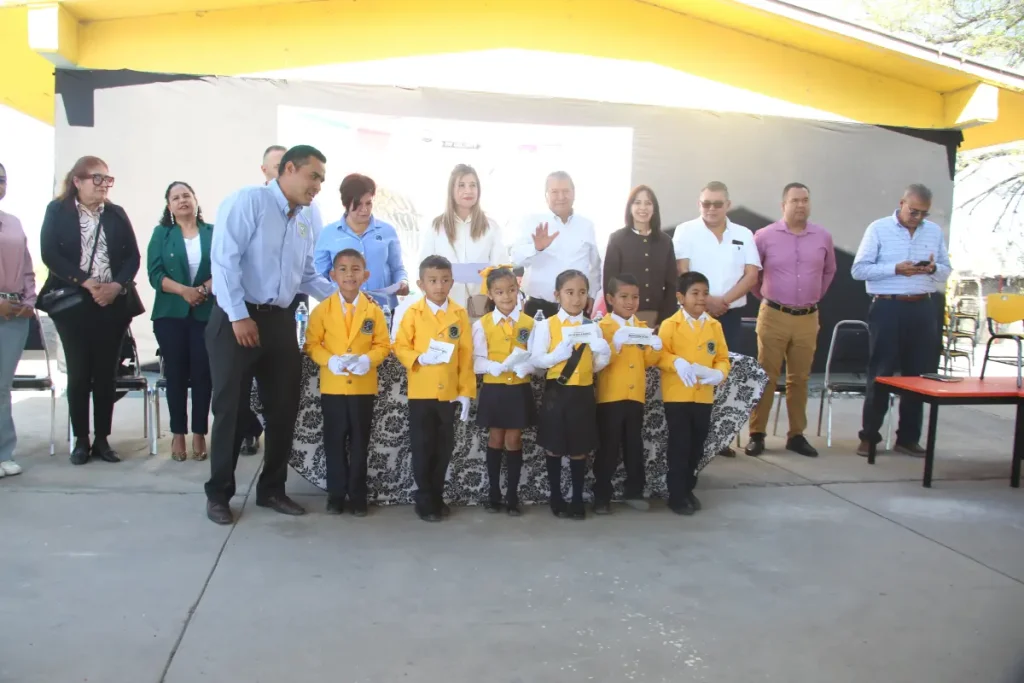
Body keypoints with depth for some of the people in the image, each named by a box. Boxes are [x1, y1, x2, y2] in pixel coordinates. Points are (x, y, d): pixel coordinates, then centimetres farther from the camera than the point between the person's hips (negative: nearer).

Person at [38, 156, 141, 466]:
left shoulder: (117, 214, 10)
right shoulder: (57, 210, 4)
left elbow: (133, 256, 5)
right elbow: (50, 254, -6)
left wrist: (117, 285, -11)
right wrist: (86, 282, -16)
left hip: (113, 303, 2)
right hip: (72, 303, -2)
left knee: (106, 372, 4)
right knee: (78, 372, 2)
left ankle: (102, 439, 11)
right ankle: (81, 440, 11)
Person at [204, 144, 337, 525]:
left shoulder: (303, 226, 16)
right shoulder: (249, 201, -8)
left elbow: (307, 277, 19)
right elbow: (224, 259, -16)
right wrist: (239, 316, -19)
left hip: (279, 321, 7)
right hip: (236, 318, -7)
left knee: (284, 407, 10)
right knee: (230, 407, 1)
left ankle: (272, 489, 26)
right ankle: (219, 493, 18)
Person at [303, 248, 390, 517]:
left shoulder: (373, 310, 0)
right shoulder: (323, 309, -2)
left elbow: (383, 344, 1)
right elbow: (312, 344, -2)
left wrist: (368, 359, -18)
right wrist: (330, 360, -19)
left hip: (363, 387, 0)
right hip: (332, 386, 0)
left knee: (359, 443, 8)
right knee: (334, 442, 7)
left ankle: (357, 495, 19)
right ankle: (336, 494, 19)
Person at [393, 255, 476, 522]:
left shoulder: (460, 314, 2)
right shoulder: (413, 313, -3)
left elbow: (466, 355, 1)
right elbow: (400, 347, -3)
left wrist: (466, 392, -2)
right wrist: (420, 358, -22)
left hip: (449, 393, 2)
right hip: (421, 393, -2)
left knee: (444, 448, 11)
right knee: (422, 448, 5)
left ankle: (437, 497, 26)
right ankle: (425, 500, 18)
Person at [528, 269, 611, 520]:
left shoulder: (592, 327, 6)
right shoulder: (547, 325, -3)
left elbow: (597, 366, 9)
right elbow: (535, 359, -6)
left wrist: (604, 353, -11)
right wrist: (557, 356, -22)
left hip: (583, 394, 2)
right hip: (556, 392, -2)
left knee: (579, 449, 10)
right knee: (554, 448, 9)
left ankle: (578, 499, 23)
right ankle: (556, 498, 24)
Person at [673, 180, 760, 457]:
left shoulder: (743, 234, 9)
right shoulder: (686, 231, 1)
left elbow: (751, 275, 1)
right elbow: (681, 272, -7)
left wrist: (724, 300, -12)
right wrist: (705, 300, -16)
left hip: (730, 315, 3)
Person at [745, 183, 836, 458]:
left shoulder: (823, 237, 6)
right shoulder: (765, 236, -3)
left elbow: (829, 271, 21)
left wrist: (815, 296, 16)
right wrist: (763, 296, 7)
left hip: (808, 319, 3)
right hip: (773, 316, -3)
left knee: (800, 378, 9)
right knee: (766, 376, -1)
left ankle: (796, 435, 18)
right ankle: (757, 434, 6)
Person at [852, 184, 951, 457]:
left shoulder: (935, 232, 11)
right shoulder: (878, 229, -1)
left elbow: (946, 271, 15)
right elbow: (859, 270, -6)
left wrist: (933, 268, -9)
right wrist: (895, 268, -18)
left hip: (922, 309, 4)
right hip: (887, 308, -4)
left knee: (918, 374, 7)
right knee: (880, 373, 1)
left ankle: (908, 438, 17)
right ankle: (869, 436, 10)